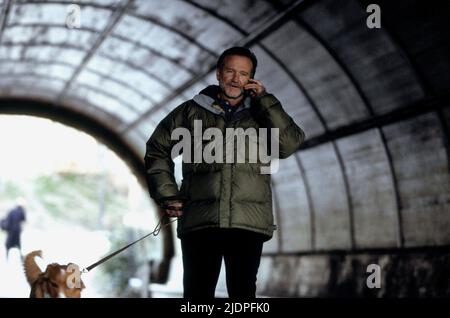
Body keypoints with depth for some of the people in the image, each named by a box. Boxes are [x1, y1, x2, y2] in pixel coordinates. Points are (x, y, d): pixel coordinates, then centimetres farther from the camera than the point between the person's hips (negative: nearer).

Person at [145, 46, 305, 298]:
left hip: (249, 224, 1)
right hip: (200, 221, 0)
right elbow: (157, 149, 19)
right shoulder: (193, 111, 15)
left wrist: (264, 100, 2)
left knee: (243, 293, 2)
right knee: (198, 292, 0)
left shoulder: (261, 115, 16)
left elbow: (290, 143, -1)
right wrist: (168, 195, 9)